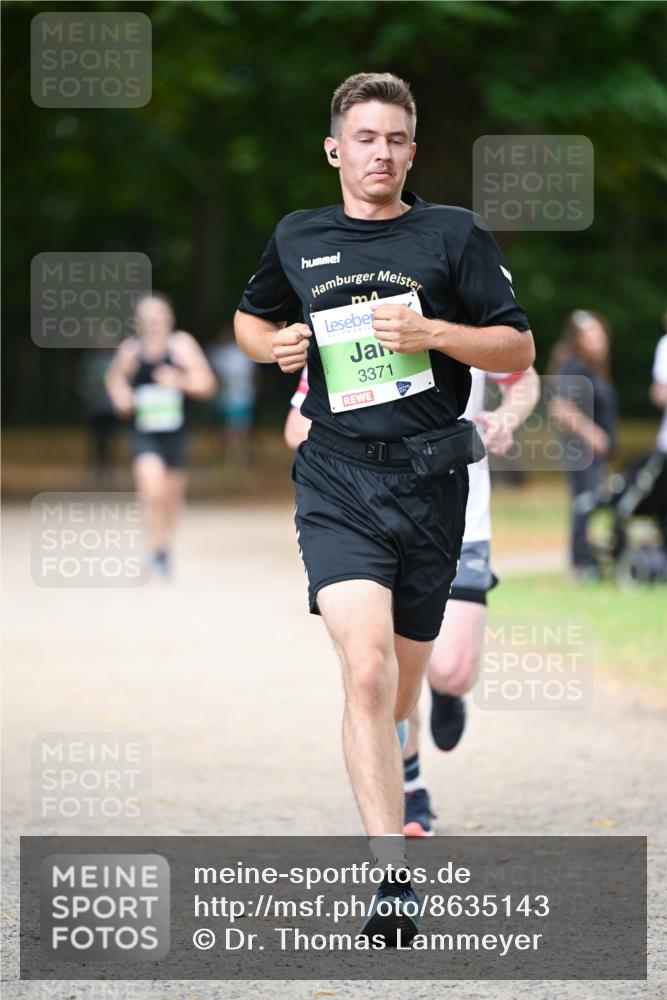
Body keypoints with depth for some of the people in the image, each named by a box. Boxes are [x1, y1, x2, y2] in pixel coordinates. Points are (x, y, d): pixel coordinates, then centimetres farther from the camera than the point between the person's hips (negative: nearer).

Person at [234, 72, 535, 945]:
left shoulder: (455, 234, 5)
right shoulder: (297, 239, 11)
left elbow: (518, 350, 4)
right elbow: (250, 320, 28)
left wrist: (430, 332, -12)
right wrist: (276, 345, 5)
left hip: (430, 480, 1)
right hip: (338, 481, -1)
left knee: (401, 689, 11)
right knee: (368, 669, -21)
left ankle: (385, 795, 43)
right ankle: (395, 878, -25)